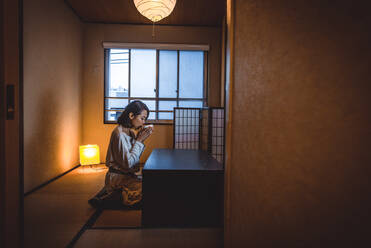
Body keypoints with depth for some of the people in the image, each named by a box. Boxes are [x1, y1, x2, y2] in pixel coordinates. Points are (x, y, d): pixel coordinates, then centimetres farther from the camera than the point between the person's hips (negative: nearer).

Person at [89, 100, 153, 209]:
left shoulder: (129, 131, 9)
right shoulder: (120, 133, -18)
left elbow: (135, 156, 11)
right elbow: (128, 163, -21)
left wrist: (141, 139, -2)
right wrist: (139, 141, -14)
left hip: (127, 175, 9)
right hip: (118, 177, -9)